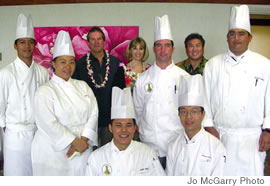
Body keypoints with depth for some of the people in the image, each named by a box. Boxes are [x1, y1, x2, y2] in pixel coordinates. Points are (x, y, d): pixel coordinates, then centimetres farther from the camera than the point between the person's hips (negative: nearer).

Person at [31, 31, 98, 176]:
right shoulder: (45, 91, -4)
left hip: (82, 149, 3)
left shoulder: (82, 86, 9)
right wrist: (75, 141, -15)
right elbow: (48, 123, -14)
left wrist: (83, 140, -12)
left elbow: (93, 113, 0)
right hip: (54, 152, -3)